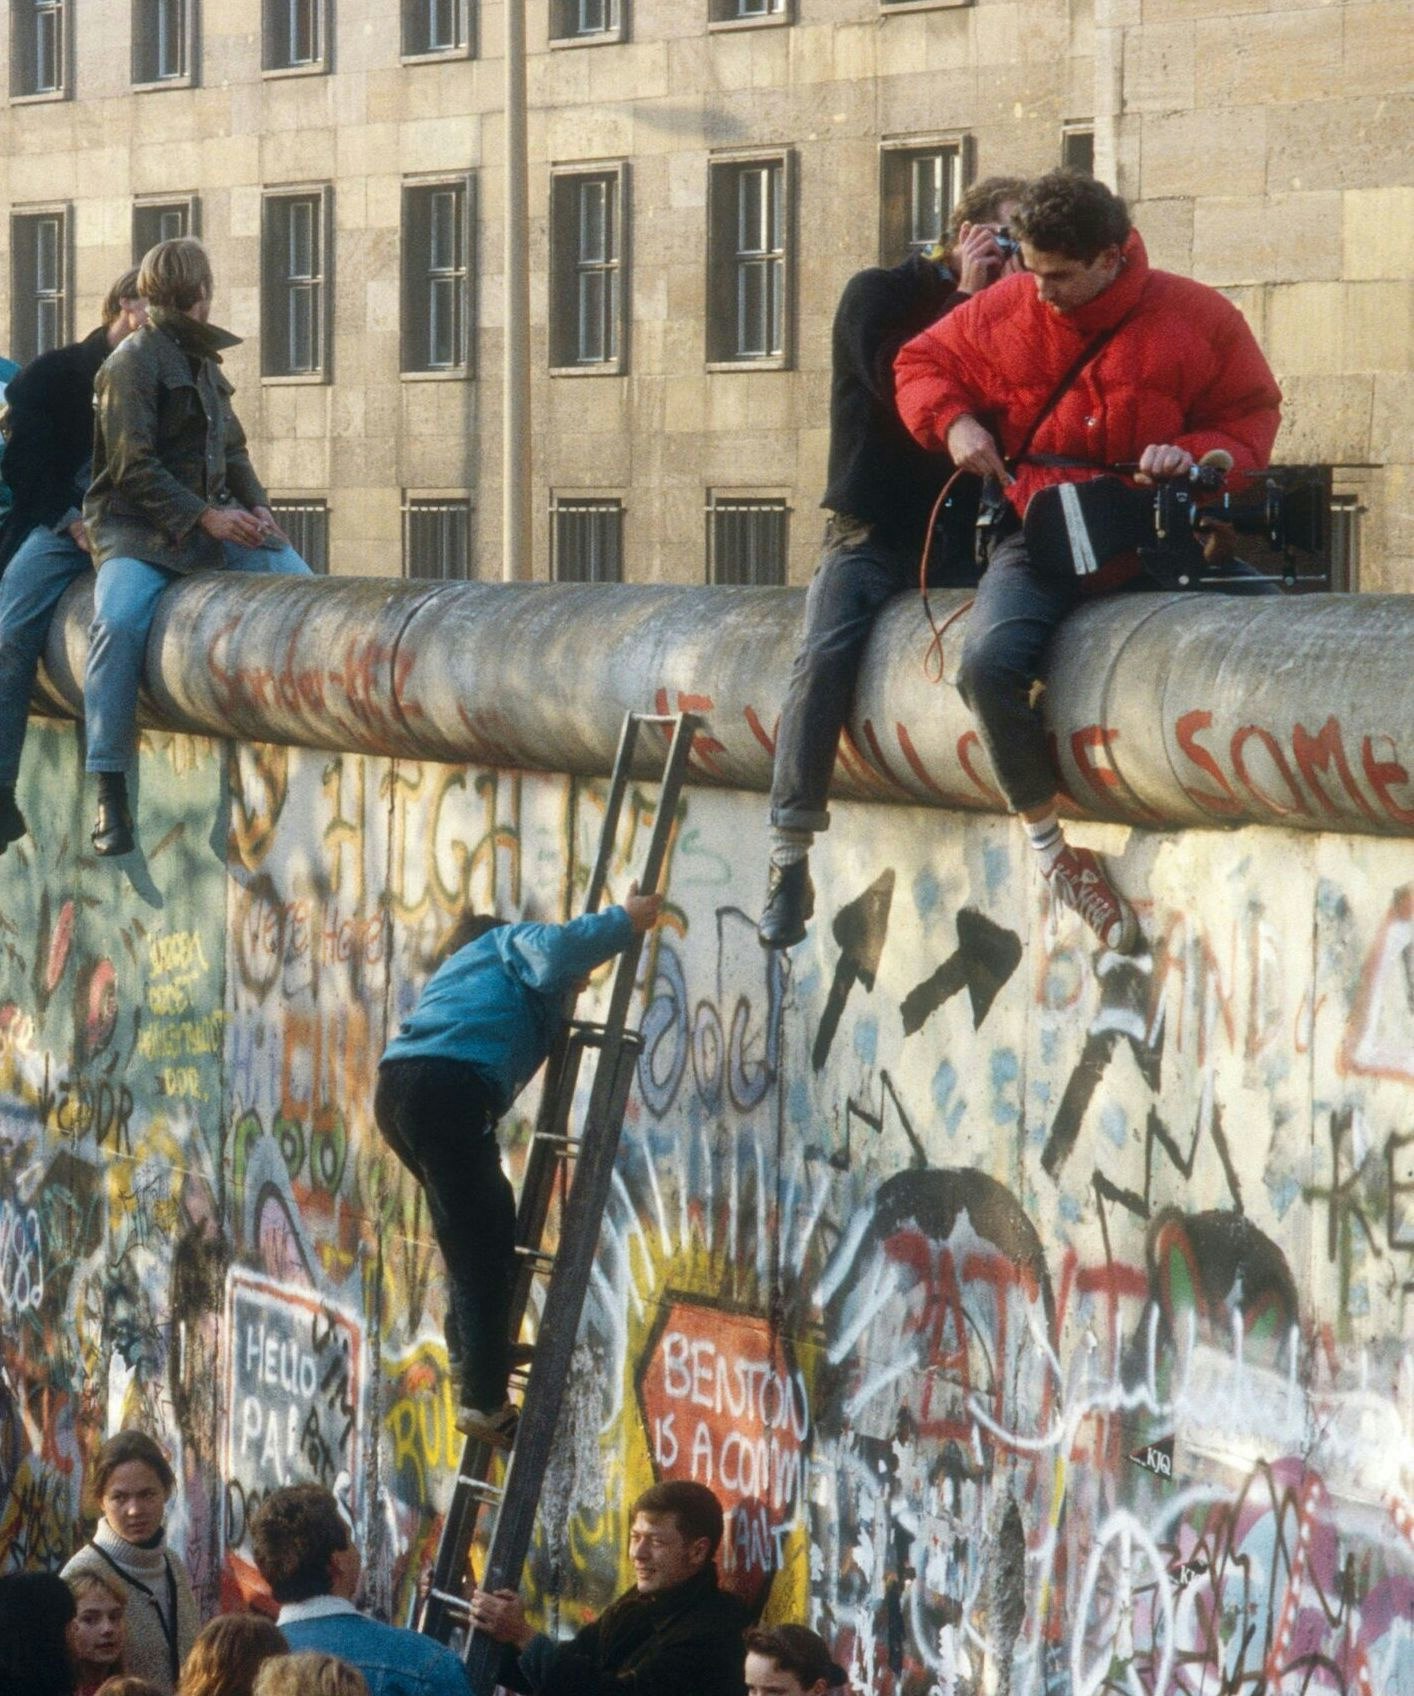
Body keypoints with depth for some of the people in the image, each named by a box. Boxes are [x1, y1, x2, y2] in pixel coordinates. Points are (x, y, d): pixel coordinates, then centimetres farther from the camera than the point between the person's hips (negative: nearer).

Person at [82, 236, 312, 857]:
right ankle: (110, 796, -30)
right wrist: (206, 516, -19)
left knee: (301, 585, -11)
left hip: (209, 522, 7)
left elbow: (232, 449, 22)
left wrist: (255, 506, 3)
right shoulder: (134, 361, -7)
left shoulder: (202, 359, 18)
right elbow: (133, 466, -14)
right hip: (137, 529, -7)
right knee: (119, 622, -33)